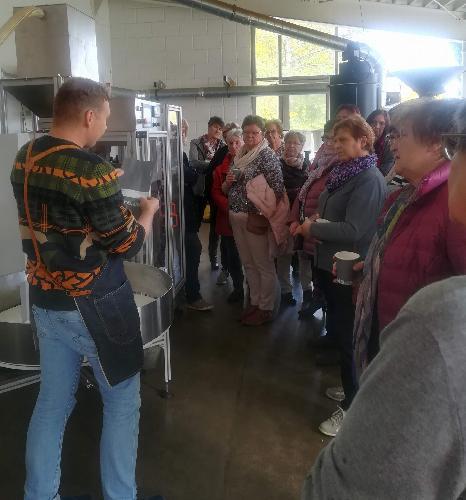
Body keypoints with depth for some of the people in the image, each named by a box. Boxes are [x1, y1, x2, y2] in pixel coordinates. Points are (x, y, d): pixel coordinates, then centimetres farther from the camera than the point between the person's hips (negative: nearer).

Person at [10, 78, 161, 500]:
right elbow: (128, 244, -14)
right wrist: (147, 211, 5)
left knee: (52, 402, 19)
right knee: (122, 402, 12)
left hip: (45, 300, 7)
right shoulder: (92, 170, -21)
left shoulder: (23, 159, 3)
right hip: (96, 305, -7)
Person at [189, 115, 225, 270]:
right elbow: (193, 162, -16)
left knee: (215, 223, 8)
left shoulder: (223, 146, 5)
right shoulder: (196, 143, 0)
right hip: (200, 187, -1)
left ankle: (213, 256, 21)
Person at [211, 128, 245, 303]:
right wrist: (229, 207, -11)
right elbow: (216, 192, 5)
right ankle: (238, 287, 24)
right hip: (228, 218, 3)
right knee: (231, 255, 8)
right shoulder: (221, 166, 9)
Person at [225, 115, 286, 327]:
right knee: (248, 264, 15)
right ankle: (255, 302, 29)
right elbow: (226, 188, 20)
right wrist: (228, 181, -3)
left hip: (257, 219, -7)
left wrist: (262, 216, -19)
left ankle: (266, 308, 14)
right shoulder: (238, 156, 13)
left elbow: (277, 190, -17)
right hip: (237, 217, 7)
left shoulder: (268, 156, -9)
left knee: (264, 265, 3)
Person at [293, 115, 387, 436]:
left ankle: (352, 407, 17)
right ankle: (351, 389, 39)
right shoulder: (345, 172, 10)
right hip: (332, 264, 9)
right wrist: (315, 224, 1)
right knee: (338, 331, 21)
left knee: (349, 338, 2)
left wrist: (313, 228, -15)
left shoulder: (369, 180, -19)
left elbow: (353, 230, -26)